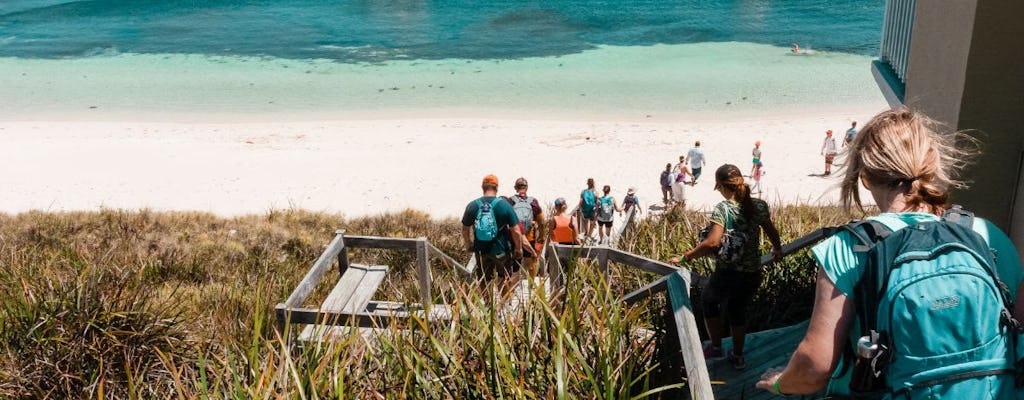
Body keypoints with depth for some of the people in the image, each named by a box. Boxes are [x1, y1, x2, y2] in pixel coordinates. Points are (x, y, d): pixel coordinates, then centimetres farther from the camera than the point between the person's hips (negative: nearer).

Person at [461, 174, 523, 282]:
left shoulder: (472, 206, -3)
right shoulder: (504, 205, -11)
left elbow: (465, 229, 8)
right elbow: (516, 231, -11)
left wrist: (468, 245, 25)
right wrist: (518, 249, 4)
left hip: (481, 252, 2)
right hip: (501, 252, -2)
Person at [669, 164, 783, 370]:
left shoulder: (722, 209, -16)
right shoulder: (759, 206, -1)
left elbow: (712, 242, -26)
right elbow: (773, 233, 13)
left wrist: (685, 257, -19)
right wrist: (777, 250, 33)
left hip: (727, 274, -5)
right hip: (753, 275, 5)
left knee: (708, 300, 25)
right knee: (738, 310, 26)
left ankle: (715, 346, 31)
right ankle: (737, 357, 35)